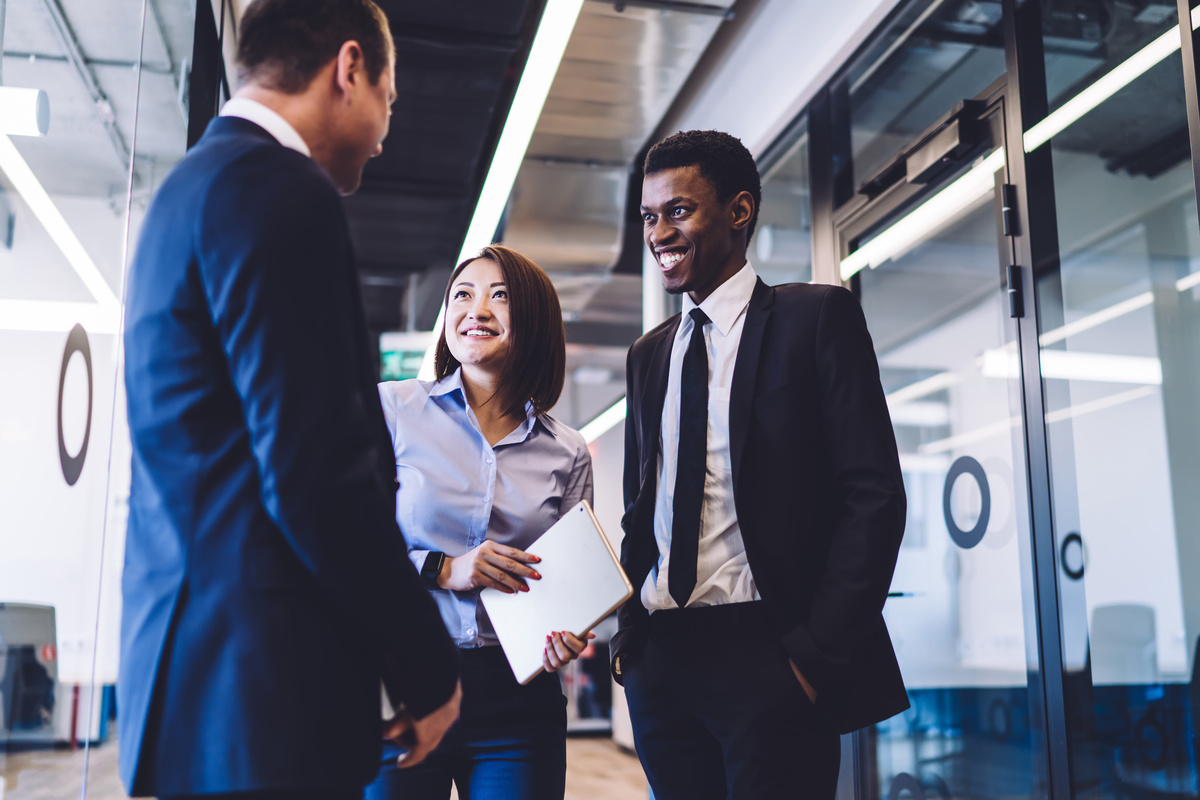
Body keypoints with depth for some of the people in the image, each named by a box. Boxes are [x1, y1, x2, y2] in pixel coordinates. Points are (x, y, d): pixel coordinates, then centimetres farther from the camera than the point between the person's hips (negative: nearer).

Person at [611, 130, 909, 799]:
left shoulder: (817, 317, -2)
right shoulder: (649, 354, 16)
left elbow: (875, 494, -9)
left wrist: (818, 651, -15)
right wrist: (627, 630, 5)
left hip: (766, 653, -5)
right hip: (659, 657, 5)